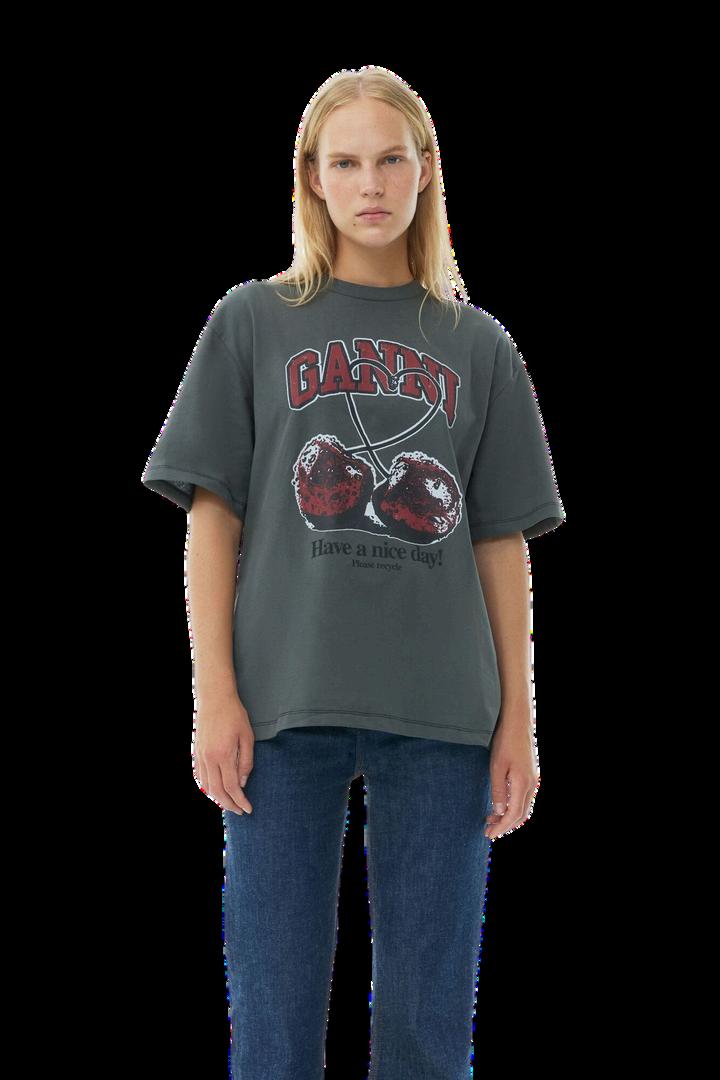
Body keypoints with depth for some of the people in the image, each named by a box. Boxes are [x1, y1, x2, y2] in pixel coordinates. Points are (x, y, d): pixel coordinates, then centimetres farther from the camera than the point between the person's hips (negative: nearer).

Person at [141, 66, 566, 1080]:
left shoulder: (477, 343, 12)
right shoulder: (253, 321, 8)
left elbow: (503, 545, 10)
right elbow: (211, 519, 4)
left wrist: (518, 720, 4)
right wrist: (215, 696, -6)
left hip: (443, 713, 2)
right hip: (286, 703, -1)